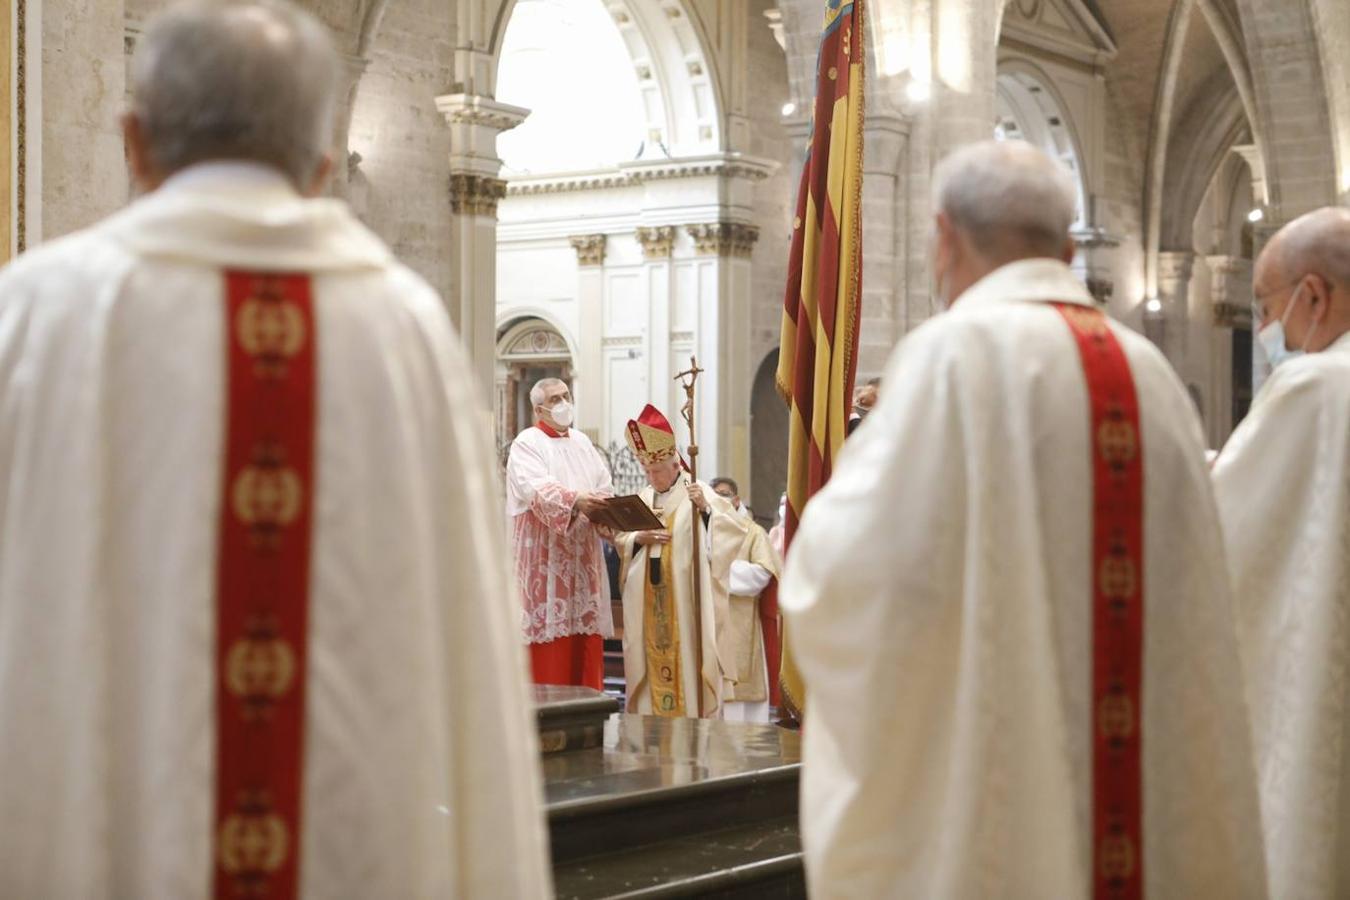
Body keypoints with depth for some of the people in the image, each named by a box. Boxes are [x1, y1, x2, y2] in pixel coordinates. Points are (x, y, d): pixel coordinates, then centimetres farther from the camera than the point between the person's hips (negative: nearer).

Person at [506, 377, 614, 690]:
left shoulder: (582, 442, 19)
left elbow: (604, 487, 12)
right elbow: (536, 489, -18)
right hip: (547, 558, -6)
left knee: (587, 647, 3)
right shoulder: (527, 443, -1)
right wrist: (575, 500, -33)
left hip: (583, 557, 6)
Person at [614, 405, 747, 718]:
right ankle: (652, 713, 10)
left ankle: (694, 713, -2)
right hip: (647, 597, 5)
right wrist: (639, 538, -7)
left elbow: (735, 528, -11)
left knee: (687, 654, -6)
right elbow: (619, 538, 13)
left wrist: (706, 509, -25)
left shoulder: (700, 494, -1)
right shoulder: (641, 498, 14)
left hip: (685, 595, -5)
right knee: (650, 653, 4)